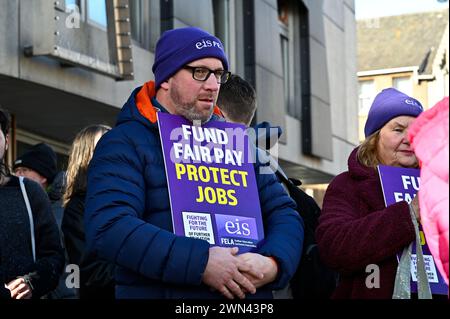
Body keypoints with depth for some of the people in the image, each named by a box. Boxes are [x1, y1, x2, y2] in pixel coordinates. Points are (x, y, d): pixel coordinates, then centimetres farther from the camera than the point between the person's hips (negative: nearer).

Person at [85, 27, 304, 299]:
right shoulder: (125, 144, -6)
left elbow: (283, 211, 10)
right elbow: (108, 228, -20)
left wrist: (273, 262, -12)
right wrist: (200, 263, -26)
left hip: (249, 291, 5)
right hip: (163, 291, -5)